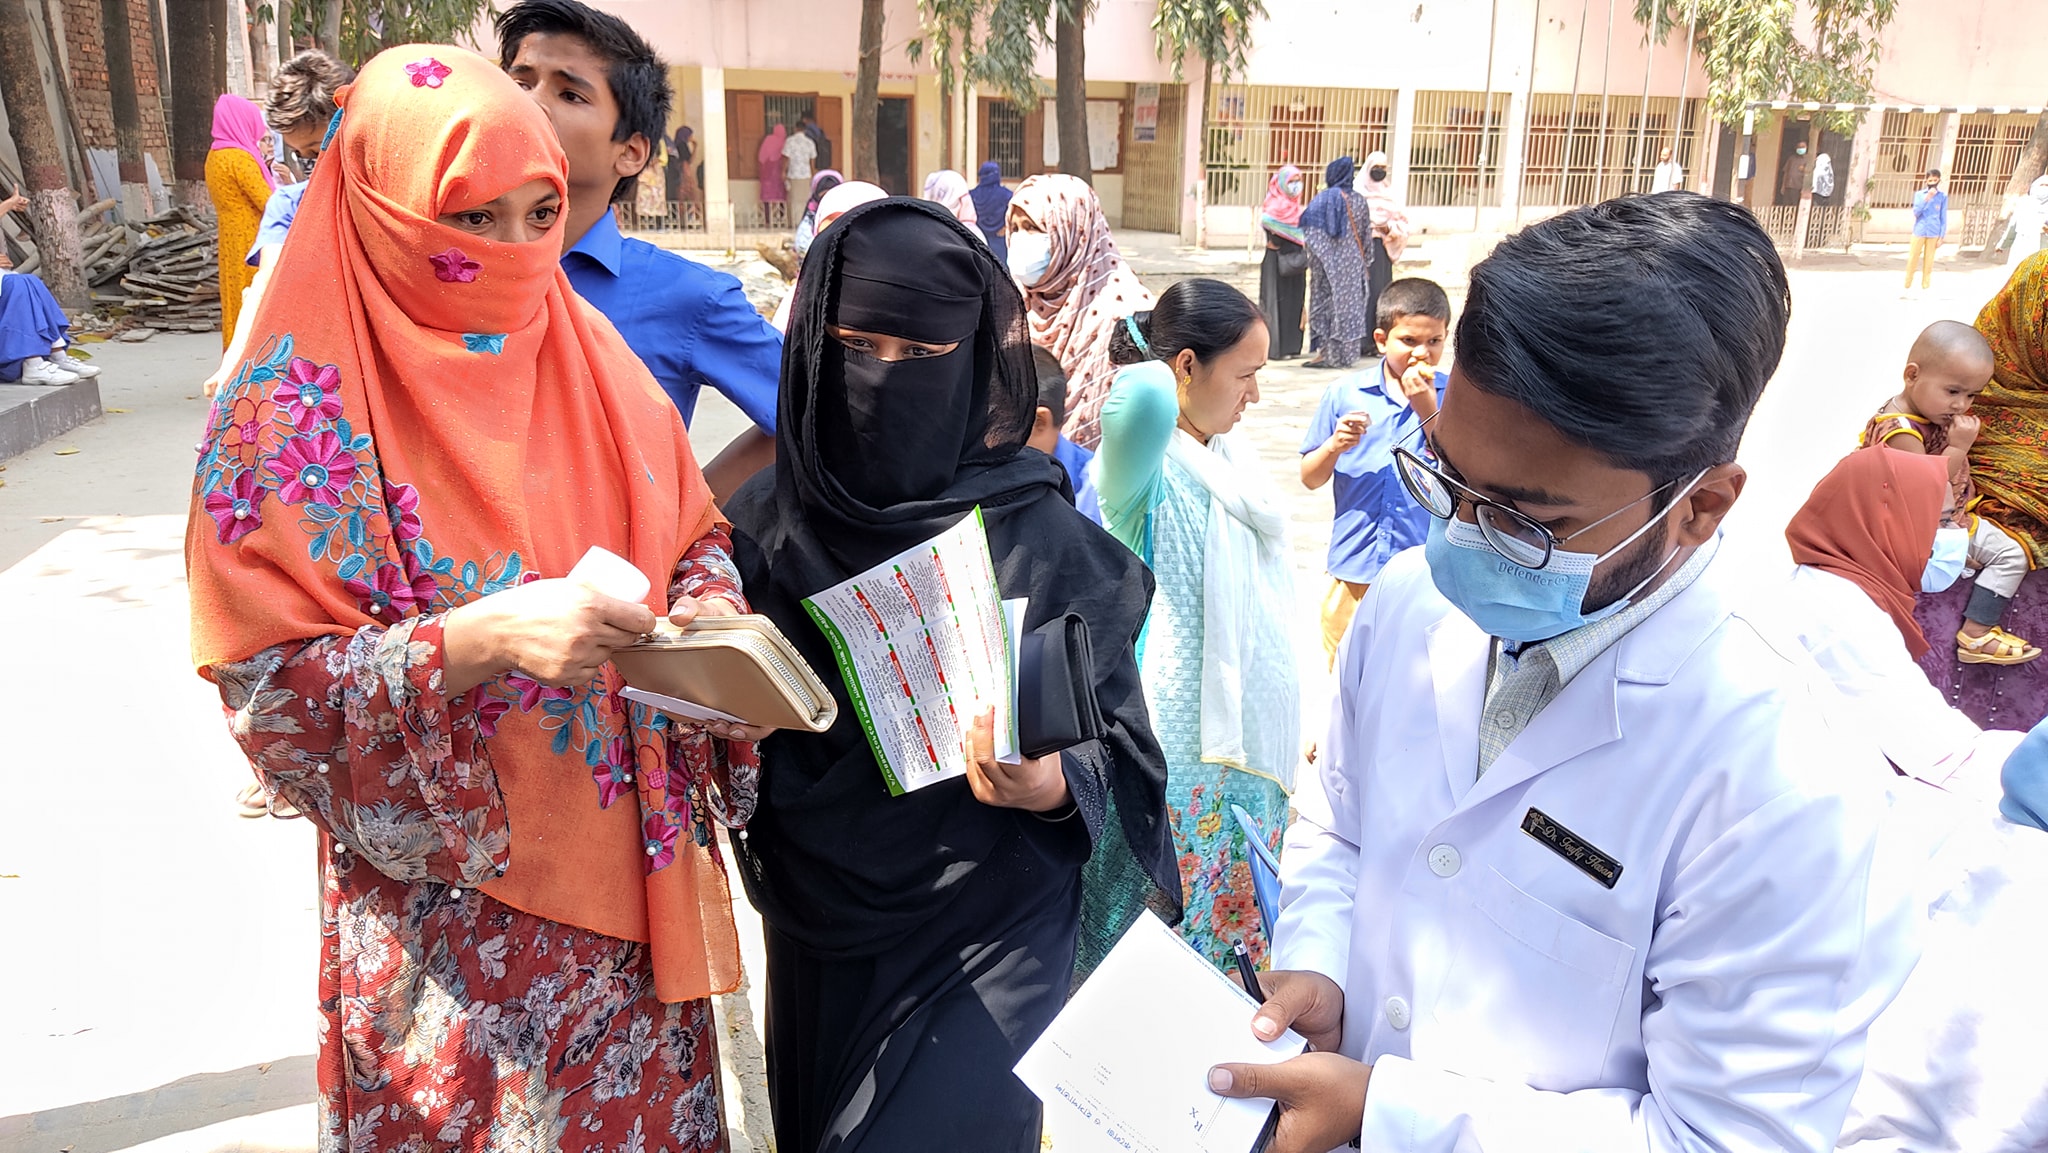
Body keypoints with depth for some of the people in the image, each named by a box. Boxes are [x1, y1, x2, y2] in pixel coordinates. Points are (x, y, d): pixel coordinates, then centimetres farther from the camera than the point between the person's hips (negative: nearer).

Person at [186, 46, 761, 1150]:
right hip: (446, 901, -4)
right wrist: (478, 639, -27)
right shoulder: (298, 405, -12)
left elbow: (696, 538, 10)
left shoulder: (590, 357, 2)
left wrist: (705, 606, -12)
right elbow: (268, 683, -14)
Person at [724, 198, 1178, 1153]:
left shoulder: (1039, 536, -12)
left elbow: (1114, 737, -5)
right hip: (820, 943, 4)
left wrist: (1052, 786, -25)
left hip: (984, 940, -3)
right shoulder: (767, 526, -4)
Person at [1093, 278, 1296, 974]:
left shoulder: (1233, 456, 7)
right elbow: (1147, 395, -45)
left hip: (1250, 728, 8)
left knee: (1240, 911, 21)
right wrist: (1150, 369, -21)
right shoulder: (1146, 467, -19)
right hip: (1183, 740, -8)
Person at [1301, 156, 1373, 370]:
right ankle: (1346, 353, 12)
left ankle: (1327, 353, -1)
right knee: (1350, 303, 9)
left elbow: (1312, 232, -14)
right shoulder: (1359, 200, 7)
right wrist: (1365, 264, 17)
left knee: (1327, 303, 0)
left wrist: (1314, 262, -6)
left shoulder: (1325, 198, -9)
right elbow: (1365, 235, 12)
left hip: (1331, 263, -5)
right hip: (1353, 263, 5)